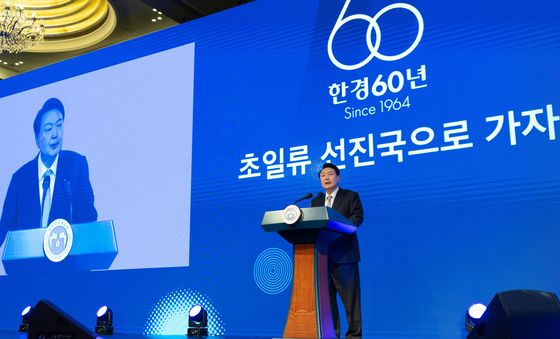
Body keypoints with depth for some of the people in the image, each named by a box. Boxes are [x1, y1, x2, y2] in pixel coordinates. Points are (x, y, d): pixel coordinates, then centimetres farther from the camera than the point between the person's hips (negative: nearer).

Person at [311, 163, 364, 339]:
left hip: (343, 253, -5)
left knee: (349, 296, -4)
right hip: (322, 254, 5)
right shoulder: (316, 201, 20)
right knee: (326, 296, 6)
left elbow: (358, 217, -8)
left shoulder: (350, 196, 7)